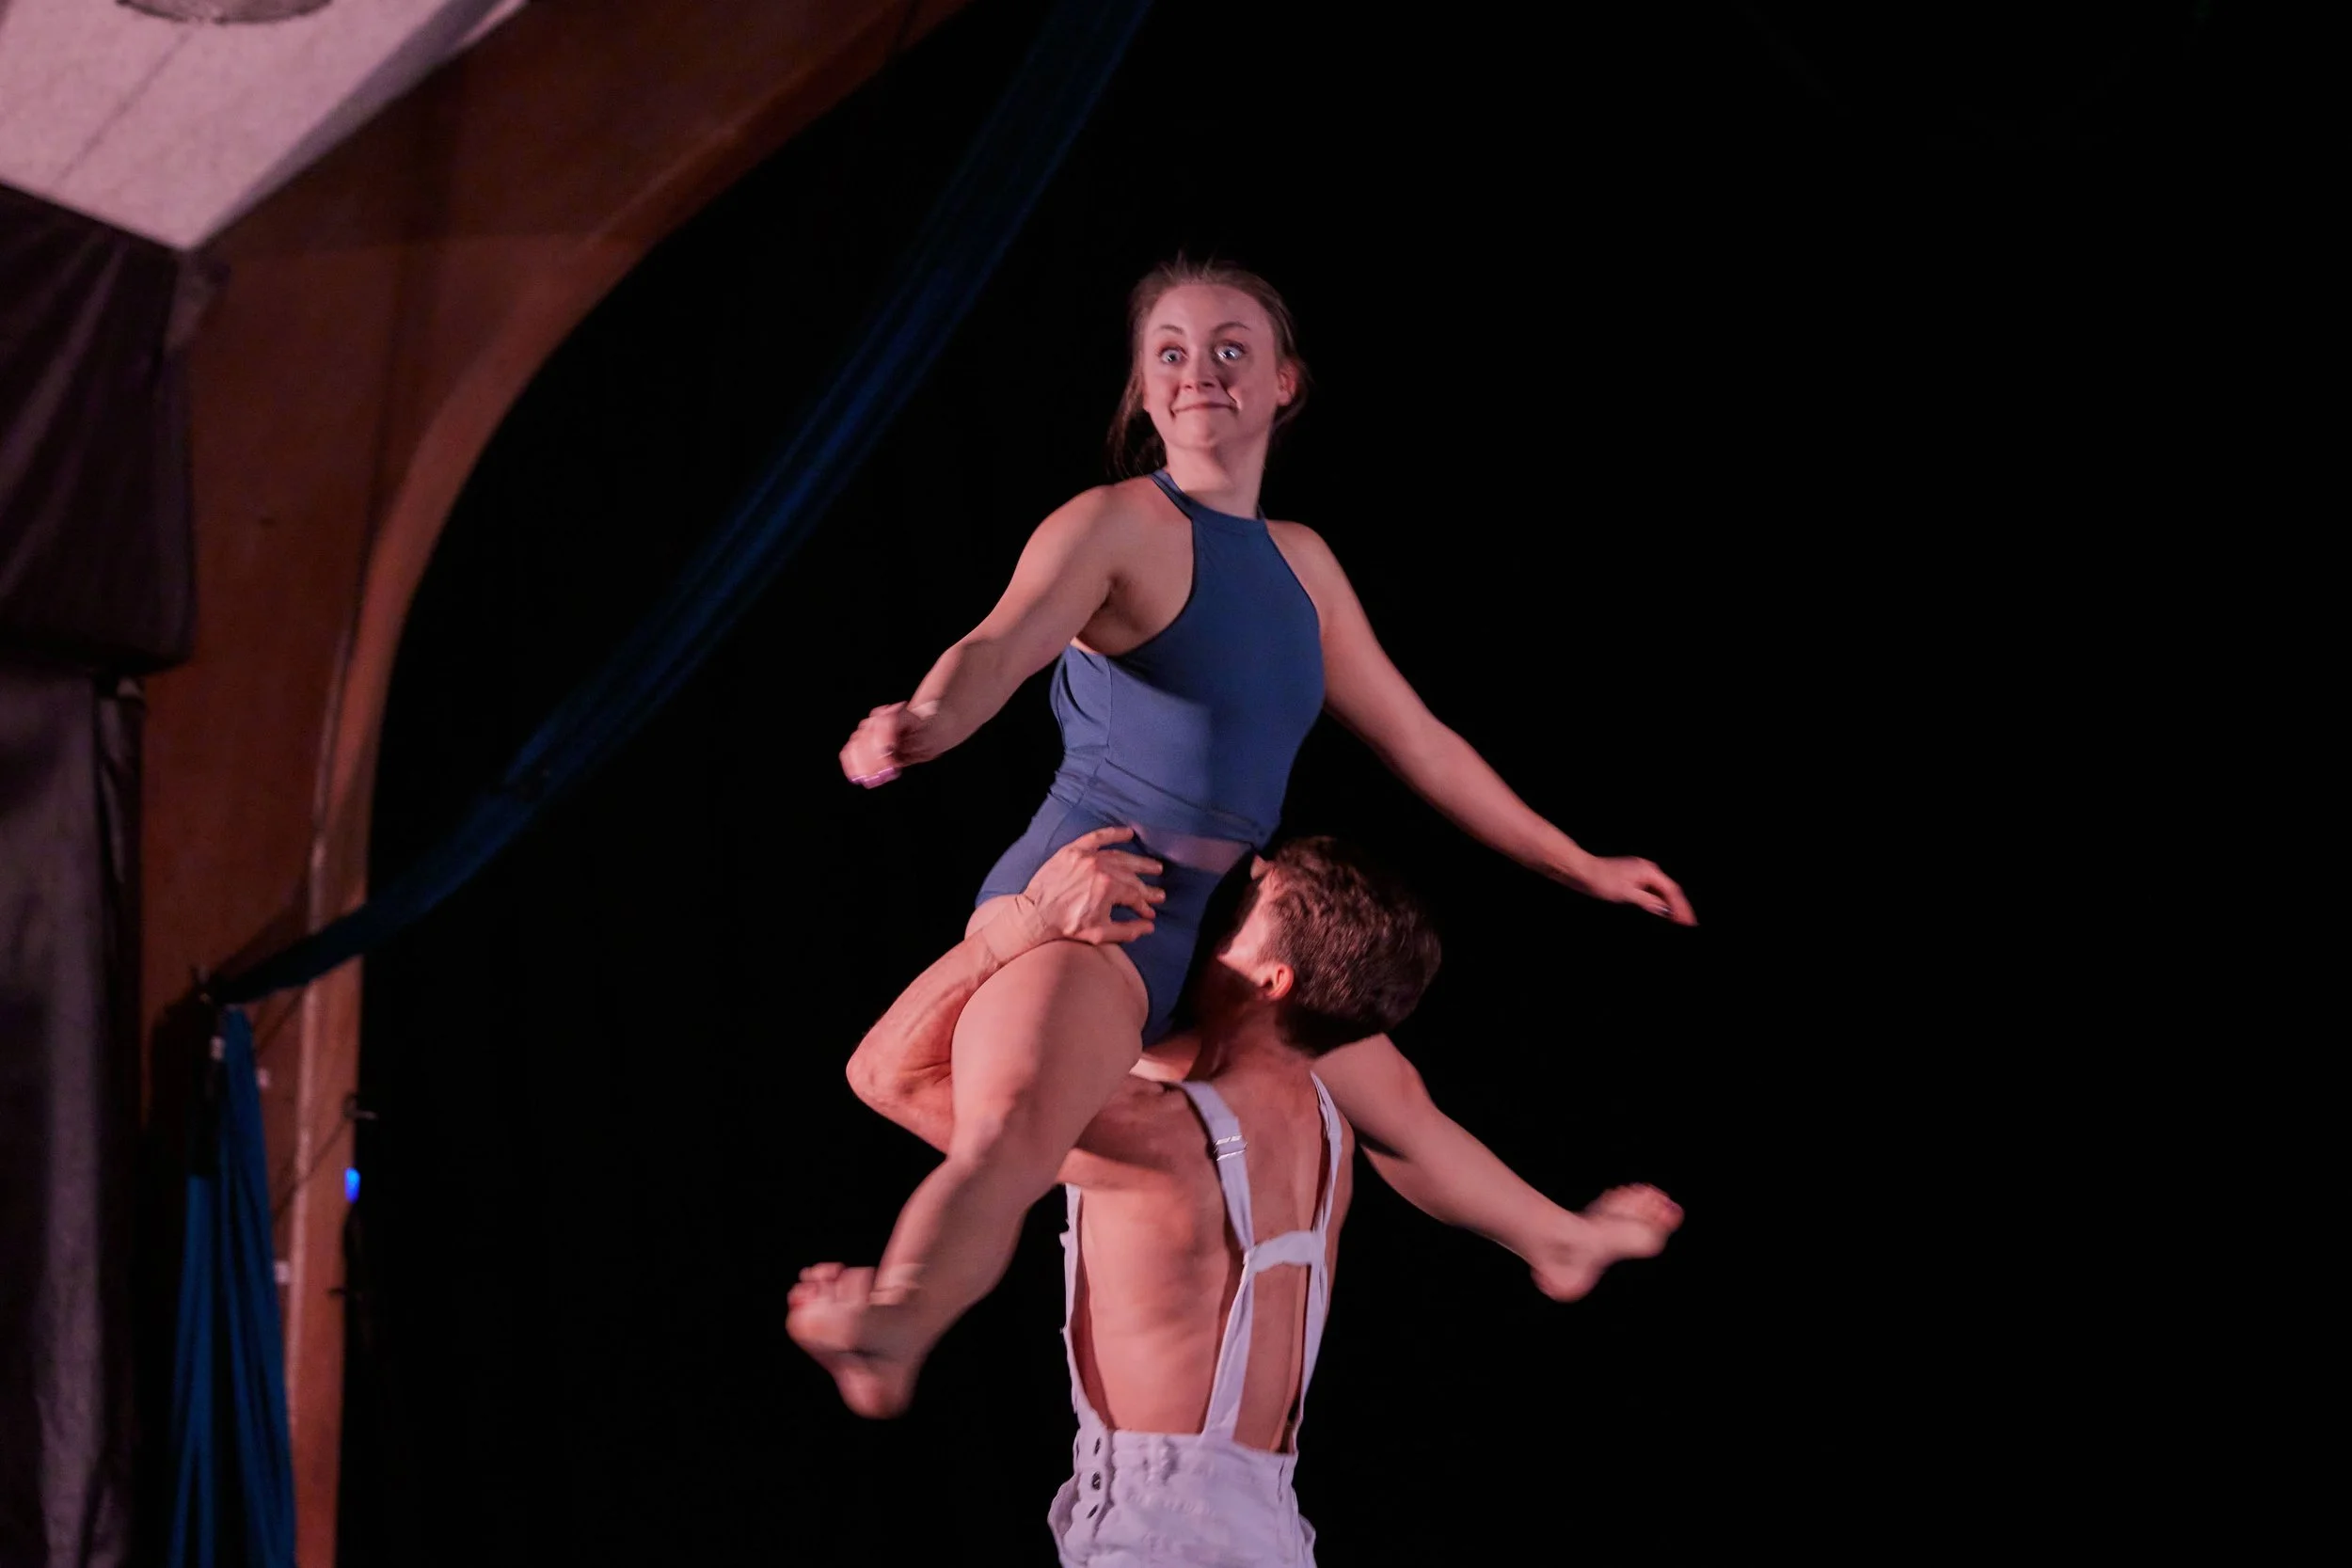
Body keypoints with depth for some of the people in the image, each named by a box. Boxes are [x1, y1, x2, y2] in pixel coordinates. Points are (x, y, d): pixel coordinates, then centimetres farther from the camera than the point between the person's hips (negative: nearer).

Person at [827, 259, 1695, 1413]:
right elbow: (1003, 646, -28)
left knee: (1380, 1081, 30)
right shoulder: (1116, 525, -8)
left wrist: (1582, 867, 27)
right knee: (1009, 1133, -39)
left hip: (1203, 934, 8)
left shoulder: (1303, 563, 13)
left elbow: (1418, 743, 22)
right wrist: (921, 724, -51)